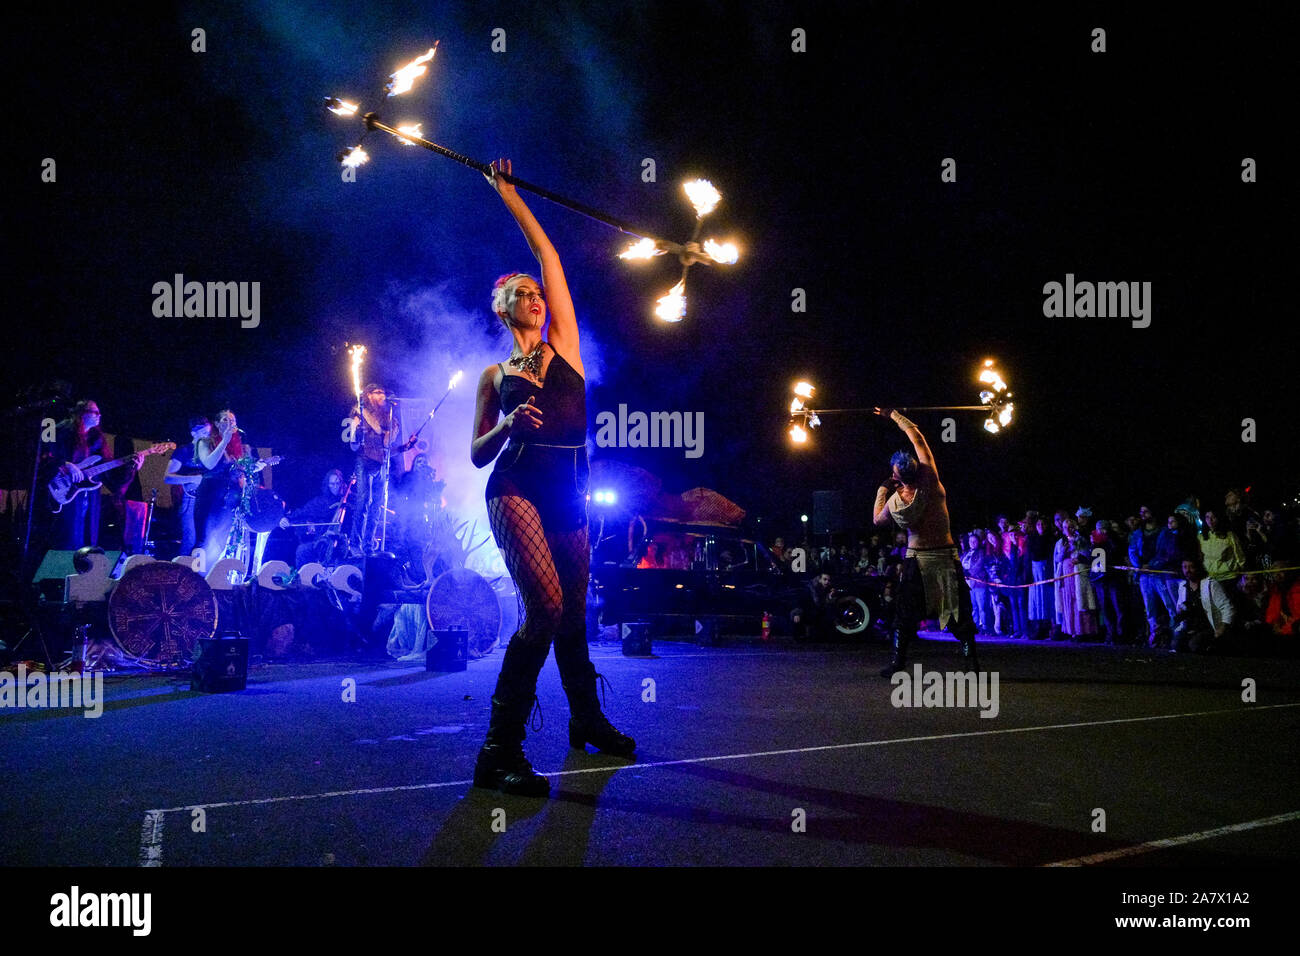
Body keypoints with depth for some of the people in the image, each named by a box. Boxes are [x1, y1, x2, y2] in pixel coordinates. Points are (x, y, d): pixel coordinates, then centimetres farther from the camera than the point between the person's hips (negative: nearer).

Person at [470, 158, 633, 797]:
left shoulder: (563, 346, 14)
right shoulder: (494, 377, 12)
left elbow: (548, 255, 14)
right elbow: (478, 455, 11)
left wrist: (508, 195, 20)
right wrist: (508, 424, -10)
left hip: (568, 494, 4)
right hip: (516, 491, -3)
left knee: (573, 609, 13)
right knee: (546, 606, -21)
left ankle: (587, 719, 34)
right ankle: (499, 749, -19)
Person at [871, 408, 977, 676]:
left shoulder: (894, 500, -12)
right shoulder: (930, 478, -14)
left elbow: (877, 519, 11)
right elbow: (916, 435, -4)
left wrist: (882, 490, 14)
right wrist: (893, 415, 7)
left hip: (916, 558, 0)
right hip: (945, 555, 0)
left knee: (905, 613, 9)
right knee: (958, 610, 4)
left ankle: (898, 661, 6)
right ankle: (971, 660, -2)